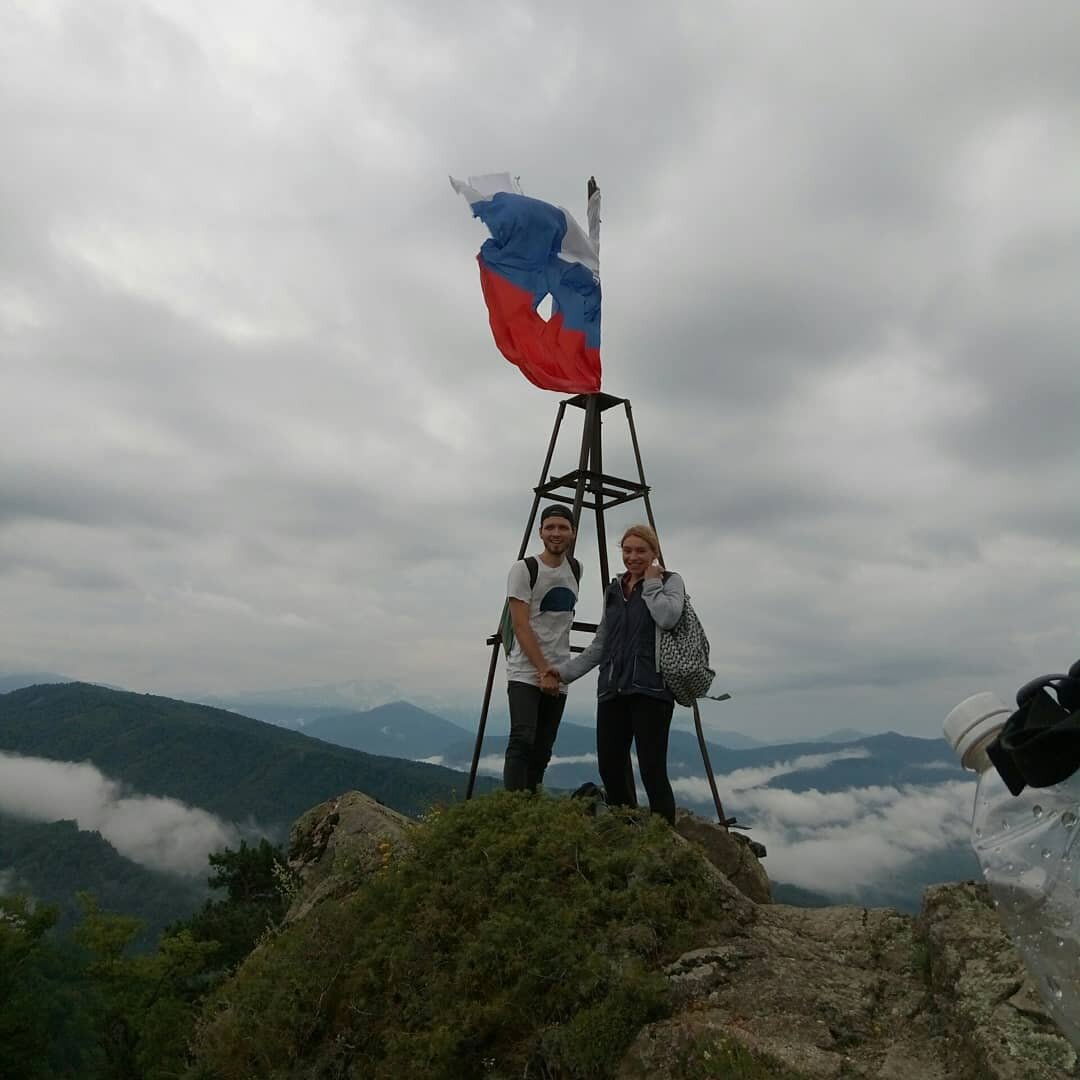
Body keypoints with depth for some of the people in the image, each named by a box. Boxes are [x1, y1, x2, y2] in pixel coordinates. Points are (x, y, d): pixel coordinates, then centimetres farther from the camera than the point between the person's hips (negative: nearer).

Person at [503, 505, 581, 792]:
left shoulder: (576, 570, 10)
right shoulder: (524, 569, -7)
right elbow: (521, 626, -12)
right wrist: (544, 672, -16)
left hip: (558, 677, 5)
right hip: (526, 674, -5)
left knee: (542, 750, 6)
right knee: (522, 741, -16)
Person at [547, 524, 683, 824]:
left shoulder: (670, 581, 4)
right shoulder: (613, 590, 19)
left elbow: (668, 618, -18)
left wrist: (652, 583, -5)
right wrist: (566, 670, 12)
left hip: (650, 689, -5)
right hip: (613, 689, 6)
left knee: (652, 771, -7)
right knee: (609, 768, 4)